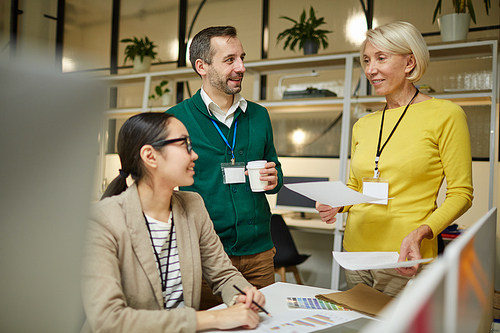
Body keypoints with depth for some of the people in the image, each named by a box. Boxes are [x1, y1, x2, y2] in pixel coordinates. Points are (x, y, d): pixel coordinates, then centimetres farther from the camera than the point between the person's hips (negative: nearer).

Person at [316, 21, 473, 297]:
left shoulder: (445, 115, -5)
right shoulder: (363, 125, 9)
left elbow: (461, 193, -5)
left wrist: (420, 233, -20)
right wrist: (336, 205, -2)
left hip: (405, 262, -4)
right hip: (355, 253, 5)